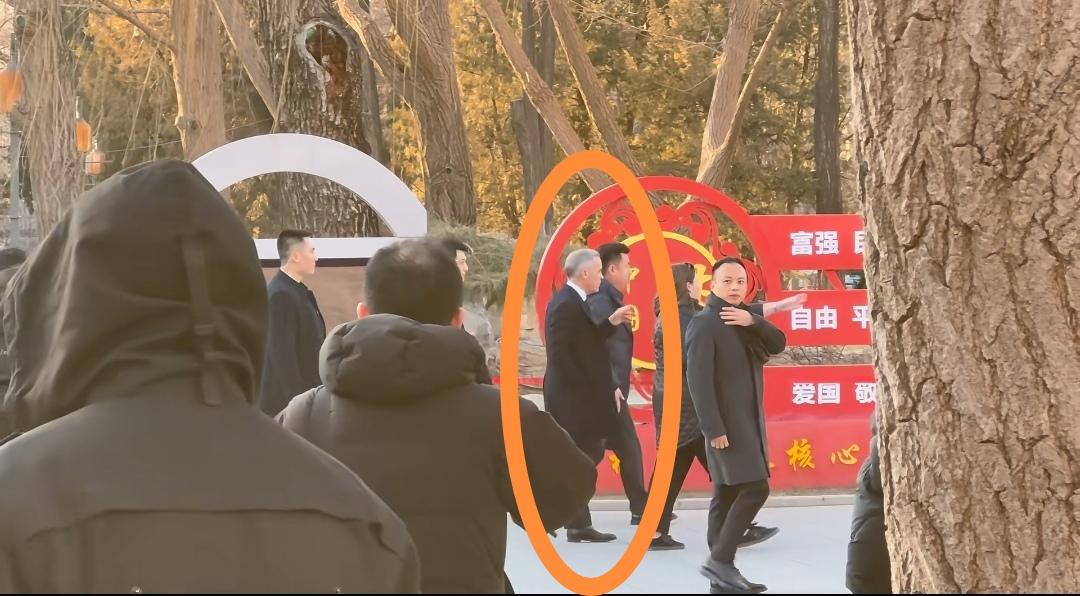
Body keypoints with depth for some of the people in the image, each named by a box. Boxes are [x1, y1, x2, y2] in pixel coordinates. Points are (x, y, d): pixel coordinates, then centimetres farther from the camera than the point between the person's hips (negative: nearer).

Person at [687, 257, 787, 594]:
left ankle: (721, 567, 12)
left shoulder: (747, 319, 14)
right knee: (755, 489, -14)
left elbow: (778, 345, 2)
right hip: (726, 423, -8)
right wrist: (713, 428, -23)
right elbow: (698, 380, -18)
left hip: (749, 421, 8)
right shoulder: (704, 324, -12)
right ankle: (720, 559, -9)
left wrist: (753, 321, -15)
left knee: (728, 494, 9)